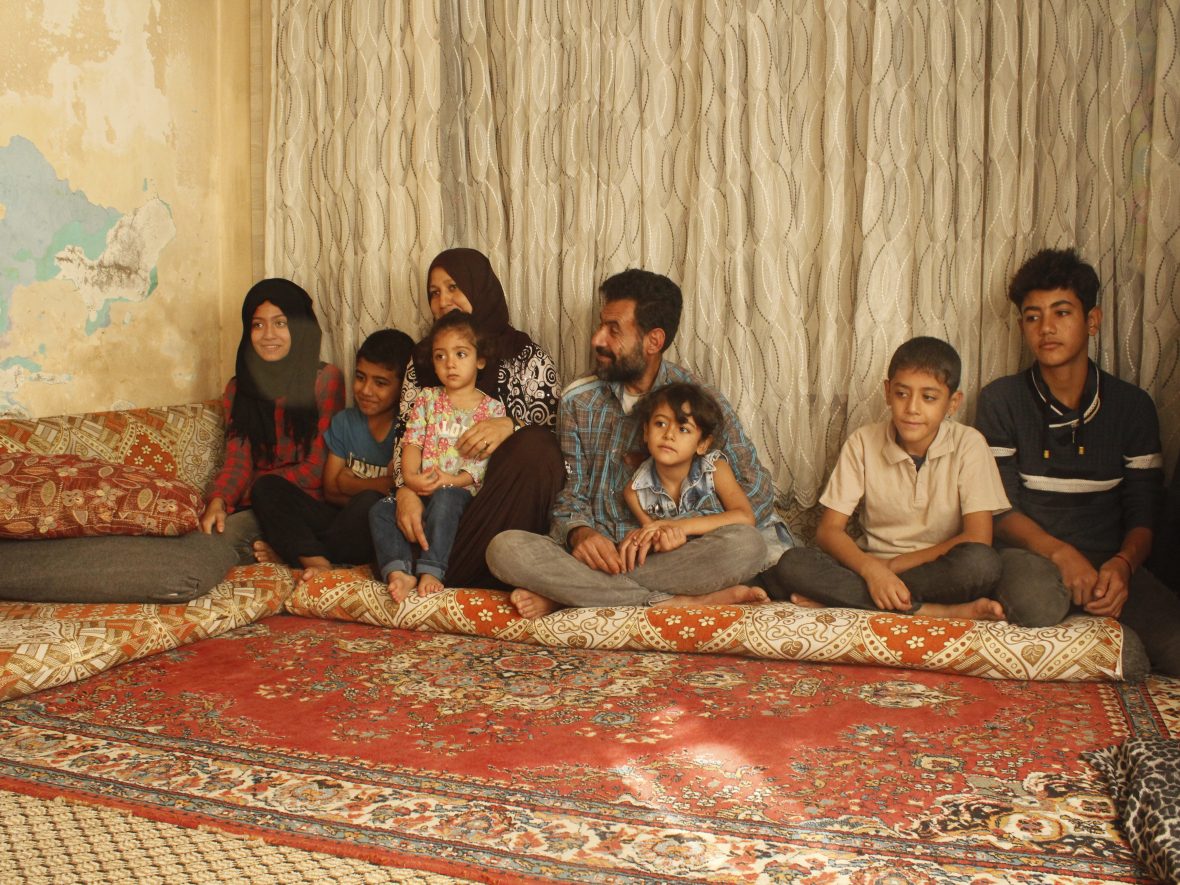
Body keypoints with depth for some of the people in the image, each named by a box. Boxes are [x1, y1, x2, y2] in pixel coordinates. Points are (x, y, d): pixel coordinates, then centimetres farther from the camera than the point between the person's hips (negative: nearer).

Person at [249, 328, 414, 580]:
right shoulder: (344, 422, 11)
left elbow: (397, 487, -14)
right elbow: (330, 490, 7)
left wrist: (348, 481, 0)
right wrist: (377, 486, -7)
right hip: (345, 525, 6)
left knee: (370, 502, -38)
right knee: (266, 486, -8)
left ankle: (293, 552, -14)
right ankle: (317, 561, -32)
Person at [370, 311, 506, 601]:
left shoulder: (492, 408, 4)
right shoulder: (426, 399, 13)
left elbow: (488, 460, -4)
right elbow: (412, 442, 2)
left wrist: (455, 479, -19)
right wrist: (410, 476, -17)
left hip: (462, 492, -4)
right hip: (423, 489, 4)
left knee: (444, 499, -37)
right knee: (380, 509, -19)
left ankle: (431, 571, -37)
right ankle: (399, 571, -34)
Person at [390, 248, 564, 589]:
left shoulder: (527, 357, 3)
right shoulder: (423, 359, 12)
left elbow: (551, 433, -6)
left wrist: (509, 427, -27)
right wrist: (406, 490, -17)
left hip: (505, 499, -1)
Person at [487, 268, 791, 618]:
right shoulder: (578, 402, 6)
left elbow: (757, 493, -3)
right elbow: (569, 495, 8)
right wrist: (580, 533, -18)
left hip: (670, 555, -1)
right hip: (595, 551, 1)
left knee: (746, 545, -32)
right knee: (505, 549, -28)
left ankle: (567, 593, -25)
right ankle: (672, 601, -26)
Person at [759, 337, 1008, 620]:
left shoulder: (968, 444, -6)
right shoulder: (863, 442, -2)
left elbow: (978, 539, -13)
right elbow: (828, 531, -5)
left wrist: (891, 565, -16)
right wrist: (872, 569, -25)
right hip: (871, 564, 2)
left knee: (981, 563, -34)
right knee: (791, 564, -26)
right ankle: (941, 611, -27)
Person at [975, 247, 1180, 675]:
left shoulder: (1132, 406, 7)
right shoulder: (1001, 400, 1)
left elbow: (1142, 514, 6)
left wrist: (1123, 564, -17)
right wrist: (1060, 552, -22)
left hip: (1109, 558, 2)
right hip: (1029, 552, -2)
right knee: (1034, 603, -39)